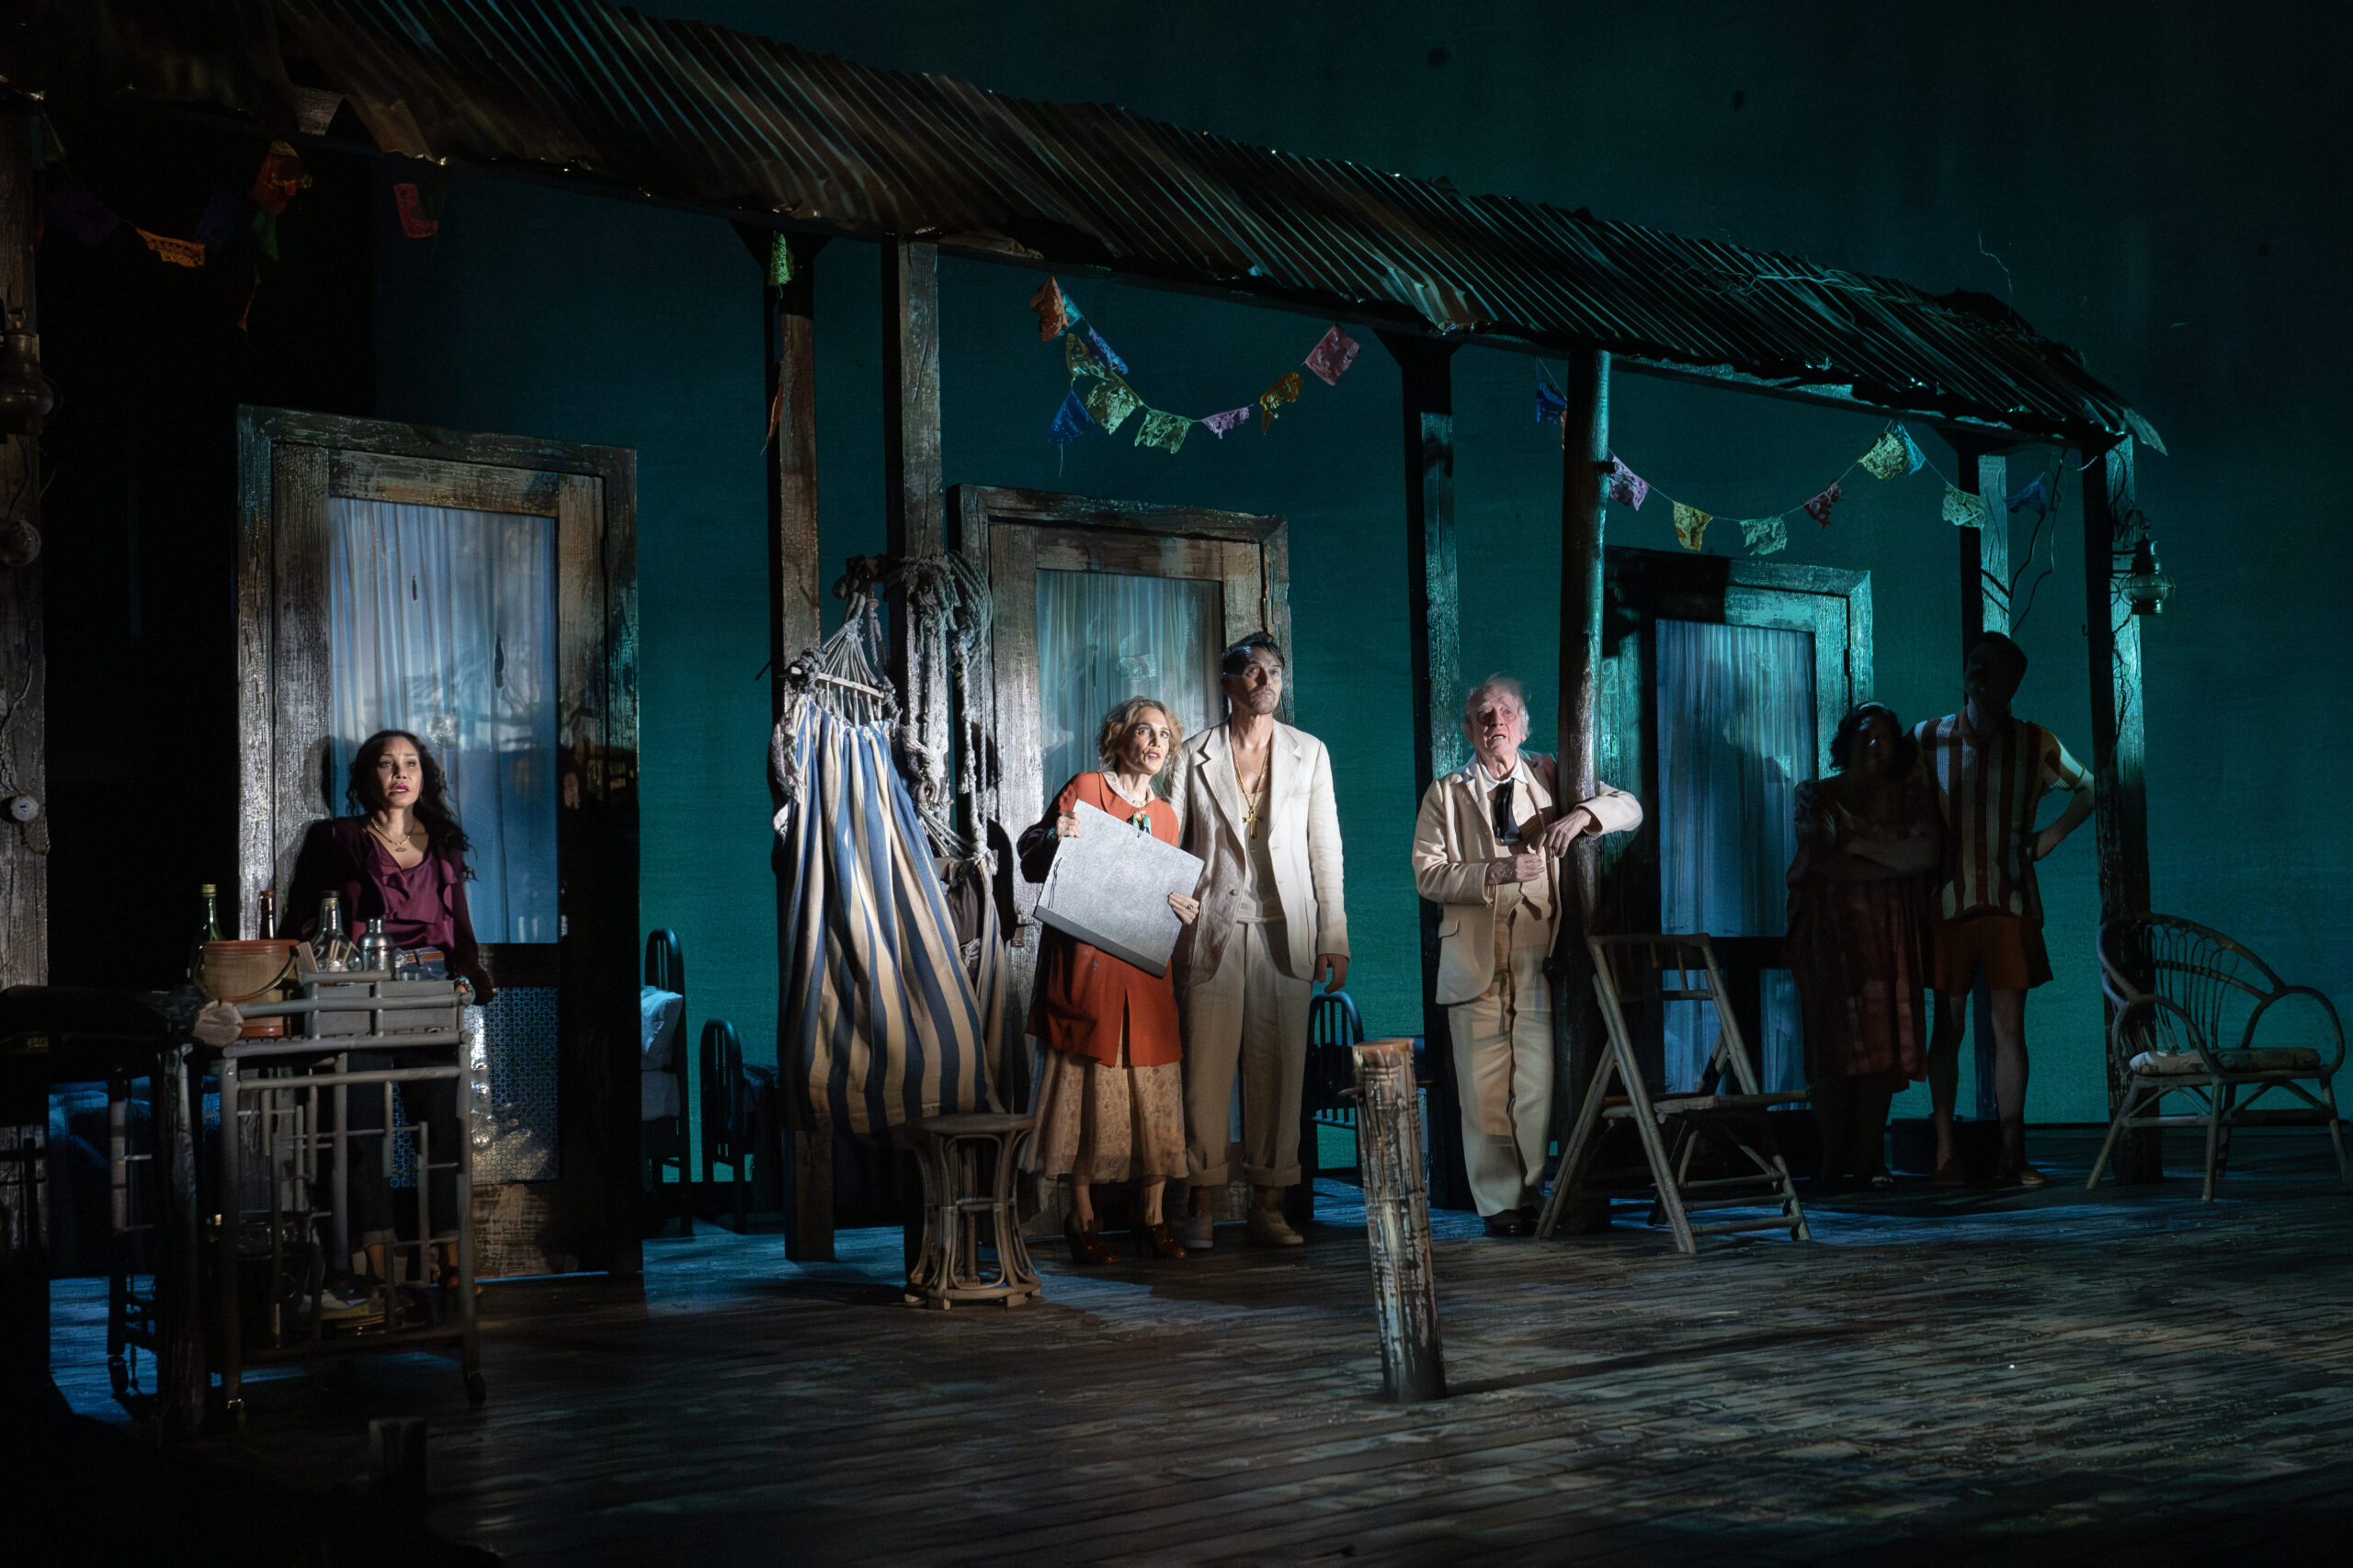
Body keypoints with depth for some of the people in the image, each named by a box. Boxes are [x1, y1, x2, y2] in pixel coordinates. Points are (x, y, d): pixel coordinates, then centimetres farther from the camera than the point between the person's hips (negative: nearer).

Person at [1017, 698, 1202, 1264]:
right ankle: (1083, 1219, 1)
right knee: (1087, 1084, -5)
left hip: (1143, 968, 5)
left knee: (1153, 1089, 2)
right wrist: (1054, 837, -20)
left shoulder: (1165, 814, 16)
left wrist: (1178, 909, 3)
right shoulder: (1084, 789, 1)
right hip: (1085, 960, -5)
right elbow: (1032, 864, 0)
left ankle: (1152, 1217, 8)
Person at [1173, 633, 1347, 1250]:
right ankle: (1202, 1206, 2)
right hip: (1214, 930, -1)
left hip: (1284, 932, 1)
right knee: (1207, 1066, -5)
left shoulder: (1309, 754, 11)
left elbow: (1325, 849, 9)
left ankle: (1268, 1206, 7)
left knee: (1279, 1069, 1)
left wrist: (1333, 939, 3)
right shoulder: (1196, 756, 7)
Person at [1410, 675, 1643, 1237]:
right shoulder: (1445, 794, 10)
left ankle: (1529, 1197, 7)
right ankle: (1499, 1204, 5)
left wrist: (1582, 815, -8)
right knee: (1486, 1090, -2)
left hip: (1539, 958, 1)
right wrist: (1496, 872, -14)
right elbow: (1428, 875, 0)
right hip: (1476, 960, -1)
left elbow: (1629, 809, 13)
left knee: (1539, 1086, -5)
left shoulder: (1551, 779, 15)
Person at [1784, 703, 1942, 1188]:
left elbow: (1927, 852, -4)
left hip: (1891, 935, 2)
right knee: (1835, 1041, -9)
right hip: (1831, 931, -2)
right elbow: (1821, 859, -6)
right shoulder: (1817, 796, 9)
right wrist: (1896, 863, -5)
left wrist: (1860, 845, -8)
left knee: (1883, 1039, -7)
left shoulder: (1911, 797, 13)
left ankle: (1870, 1161, -4)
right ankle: (1834, 1163, -7)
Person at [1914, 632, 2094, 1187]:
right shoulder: (1928, 740, 3)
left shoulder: (2036, 744, 4)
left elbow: (2088, 788, 20)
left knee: (2009, 1027, -2)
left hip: (2011, 902, 0)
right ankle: (1945, 1150, 5)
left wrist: (2051, 837, 7)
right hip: (1948, 901, 0)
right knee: (1948, 1025, 1)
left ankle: (2012, 1155, 1)